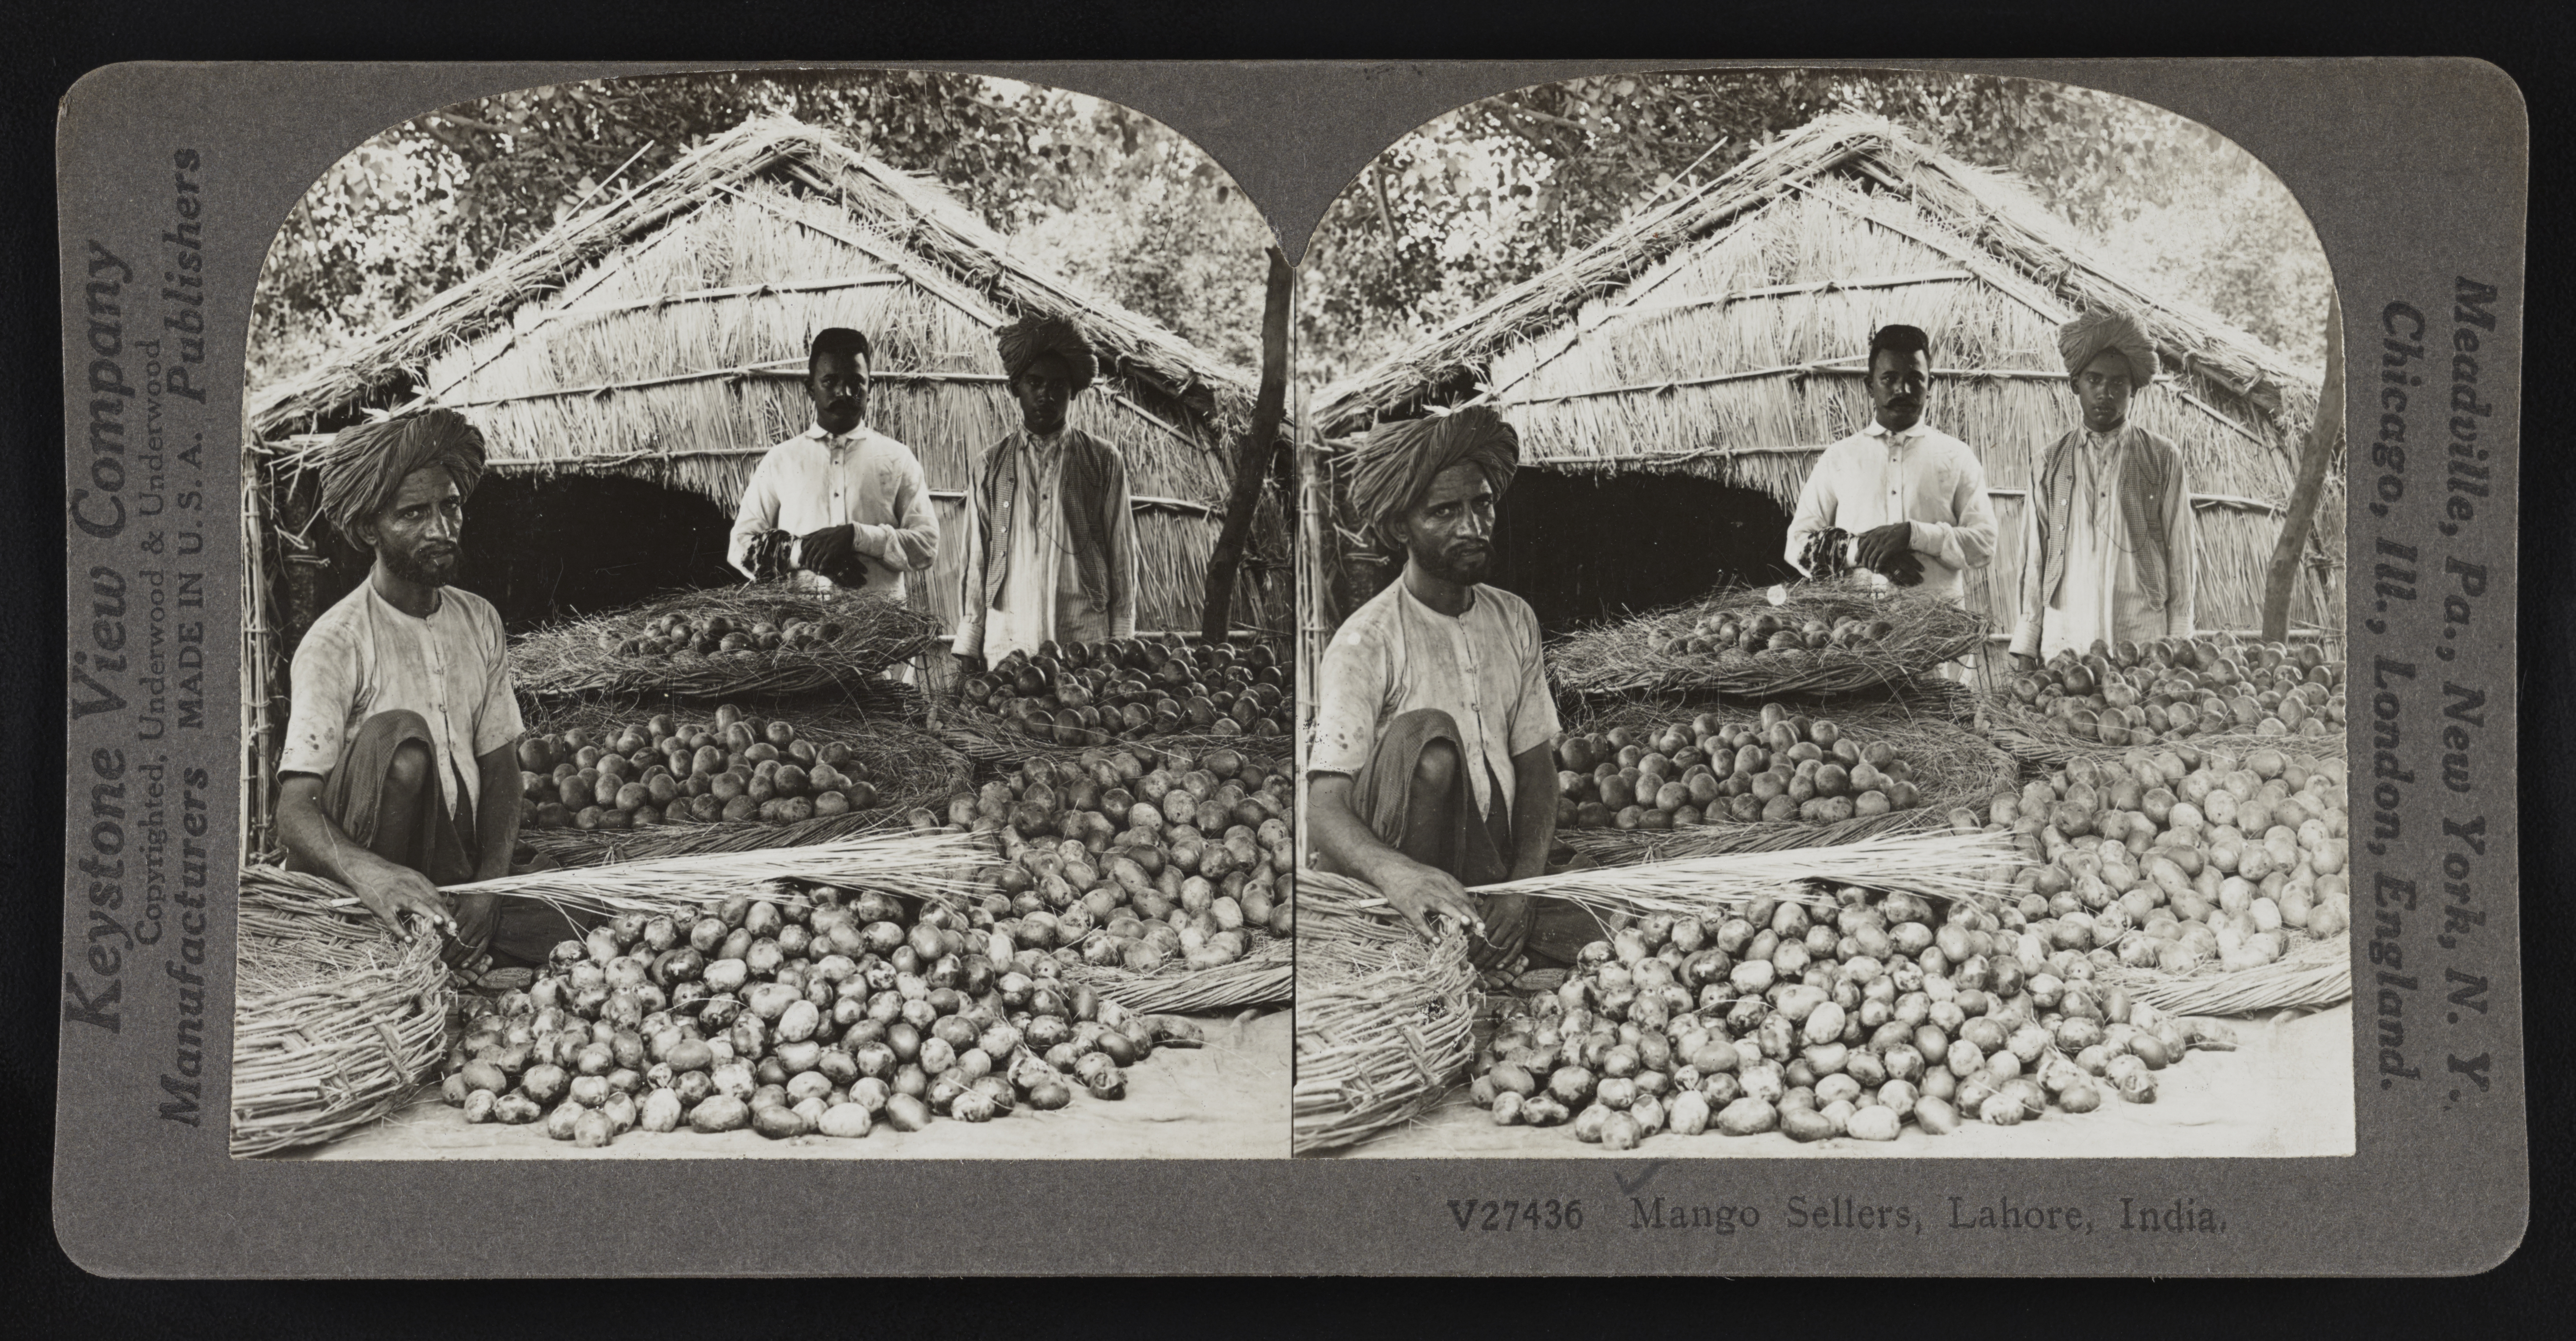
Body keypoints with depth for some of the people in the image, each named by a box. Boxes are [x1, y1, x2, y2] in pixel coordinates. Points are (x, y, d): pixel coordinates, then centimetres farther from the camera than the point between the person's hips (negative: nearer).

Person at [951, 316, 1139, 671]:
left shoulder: (1104, 462, 10)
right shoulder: (990, 468, 13)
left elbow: (1122, 557, 9)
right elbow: (975, 561, 12)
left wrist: (1121, 644, 2)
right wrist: (968, 646, 5)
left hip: (1085, 641, -1)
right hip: (1008, 639, 1)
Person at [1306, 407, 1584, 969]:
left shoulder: (1514, 621, 6)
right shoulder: (1365, 643, -13)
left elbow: (1536, 768, 5)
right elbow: (1325, 810, -22)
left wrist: (1523, 887, -15)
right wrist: (1397, 873, -46)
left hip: (1488, 857, 4)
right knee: (1428, 739, -34)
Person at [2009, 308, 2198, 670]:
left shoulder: (2163, 459, 8)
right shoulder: (2052, 462, 12)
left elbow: (2180, 556, 7)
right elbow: (2033, 558, 10)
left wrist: (2179, 645, 0)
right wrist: (2025, 647, 3)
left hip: (2142, 640, -1)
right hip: (2064, 638, 1)